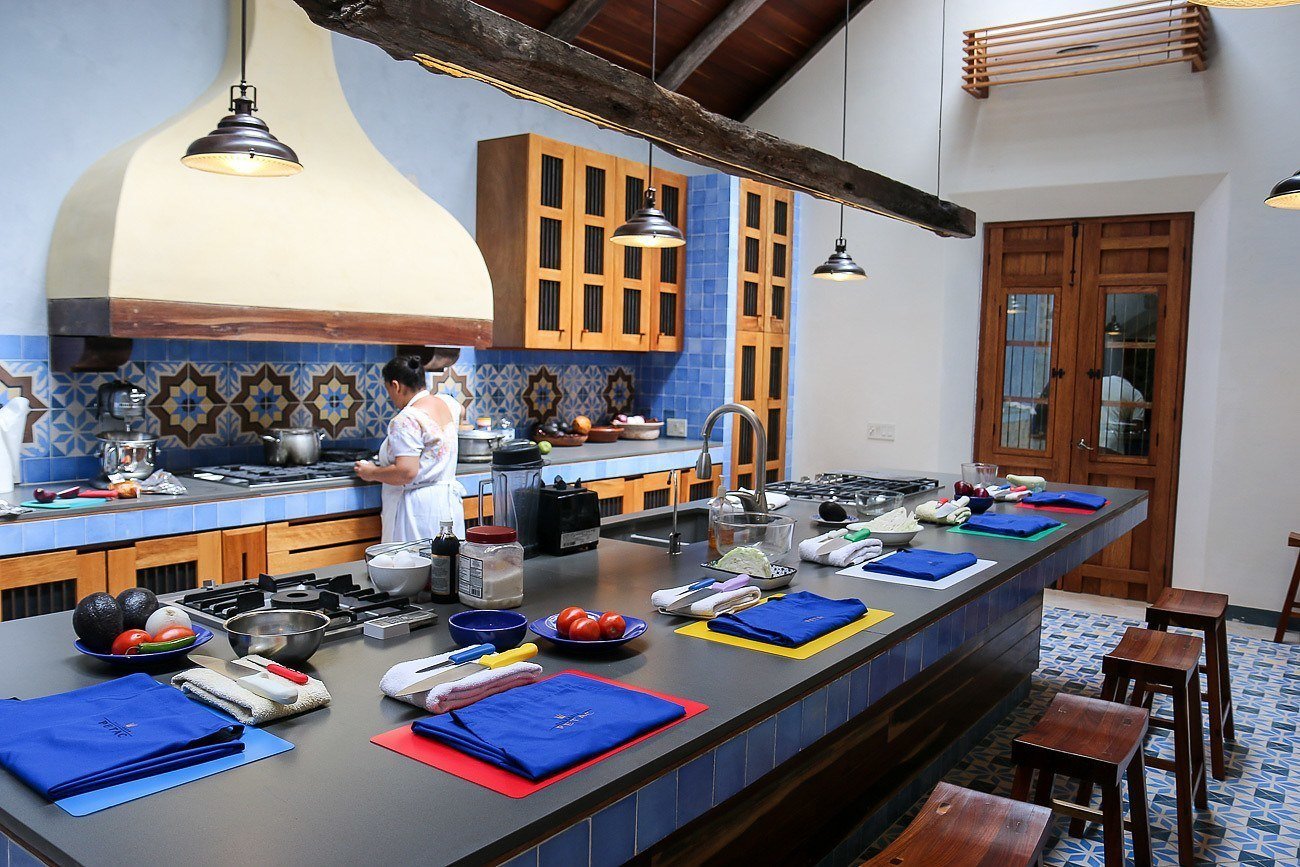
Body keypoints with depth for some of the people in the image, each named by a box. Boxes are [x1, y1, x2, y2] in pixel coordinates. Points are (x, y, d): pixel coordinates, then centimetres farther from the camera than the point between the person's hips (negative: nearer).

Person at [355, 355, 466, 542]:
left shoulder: (407, 420, -17)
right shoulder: (447, 402, 7)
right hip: (449, 500, 9)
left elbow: (406, 473, -23)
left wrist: (371, 473, -6)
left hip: (418, 508, -8)